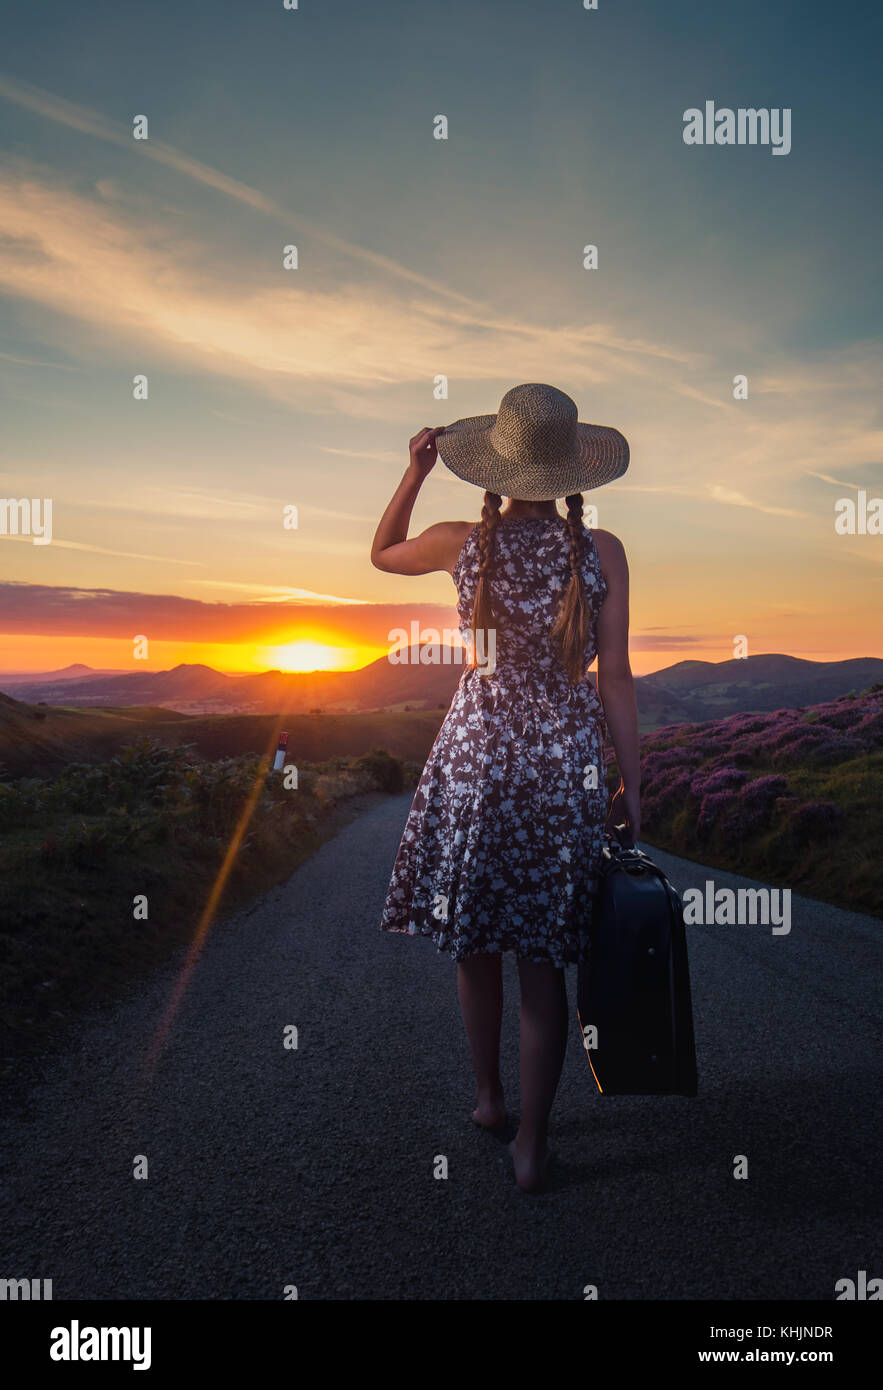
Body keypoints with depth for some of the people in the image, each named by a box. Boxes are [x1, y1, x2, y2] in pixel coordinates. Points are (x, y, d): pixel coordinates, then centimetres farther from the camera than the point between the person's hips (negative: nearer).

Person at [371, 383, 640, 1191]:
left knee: (475, 943, 17)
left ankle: (489, 1097, 35)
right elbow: (616, 678, -5)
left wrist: (416, 471, 18)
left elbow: (382, 553, 17)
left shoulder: (464, 544, -4)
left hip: (477, 748, 0)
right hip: (565, 758, 0)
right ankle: (532, 1142, 18)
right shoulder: (602, 552, -5)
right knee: (543, 957, 9)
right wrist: (630, 783, 2)